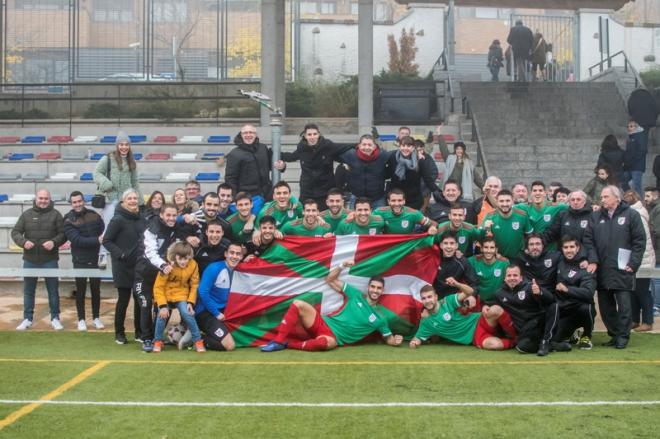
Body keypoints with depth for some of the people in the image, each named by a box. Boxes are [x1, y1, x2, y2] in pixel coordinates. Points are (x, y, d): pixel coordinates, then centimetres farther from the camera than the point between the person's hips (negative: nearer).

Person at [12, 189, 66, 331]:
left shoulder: (55, 215, 0)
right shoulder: (27, 215, 5)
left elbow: (63, 234, -1)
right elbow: (15, 232, 3)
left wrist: (54, 242, -20)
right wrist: (23, 242, -16)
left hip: (50, 260, -2)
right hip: (30, 260, 2)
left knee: (53, 290, 5)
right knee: (28, 291, 10)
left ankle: (55, 318, 16)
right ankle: (27, 319, 20)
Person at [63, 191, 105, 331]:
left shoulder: (94, 215, 2)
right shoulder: (68, 221, -9)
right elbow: (77, 240, -20)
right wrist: (97, 240, -27)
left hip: (96, 260, 3)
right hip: (80, 261, -3)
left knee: (96, 290, 11)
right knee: (81, 291, 7)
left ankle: (96, 318, 24)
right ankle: (81, 319, 19)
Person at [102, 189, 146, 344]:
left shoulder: (141, 219, 7)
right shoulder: (118, 220, -10)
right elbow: (106, 240, -9)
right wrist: (120, 254, -18)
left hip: (140, 266, 5)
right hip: (123, 267, -5)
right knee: (123, 299, 2)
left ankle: (139, 332, 20)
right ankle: (119, 333, 14)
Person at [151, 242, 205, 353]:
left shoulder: (193, 265, -15)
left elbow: (194, 285, -3)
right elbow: (158, 287, -17)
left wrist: (191, 302, -12)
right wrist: (163, 306, -23)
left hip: (181, 295, 1)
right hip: (165, 295, -1)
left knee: (188, 314, -19)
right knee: (162, 315, -19)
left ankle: (198, 341, -5)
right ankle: (157, 342, 4)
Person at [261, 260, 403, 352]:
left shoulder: (379, 318, 7)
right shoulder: (356, 295, 10)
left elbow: (389, 339, 14)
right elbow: (330, 280, 11)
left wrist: (396, 341, -11)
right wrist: (342, 266, -6)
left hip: (334, 338, -3)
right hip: (323, 324, 3)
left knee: (326, 343, -43)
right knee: (298, 304, -21)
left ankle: (288, 344, -21)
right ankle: (278, 341, -20)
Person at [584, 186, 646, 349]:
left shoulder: (631, 215, 0)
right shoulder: (596, 216, 11)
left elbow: (640, 241, -3)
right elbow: (589, 240, 5)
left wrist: (633, 264, -9)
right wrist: (592, 260, -7)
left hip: (622, 270, -4)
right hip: (602, 270, 4)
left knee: (624, 305, -3)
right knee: (605, 305, 8)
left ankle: (623, 336, 7)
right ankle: (614, 334, 20)